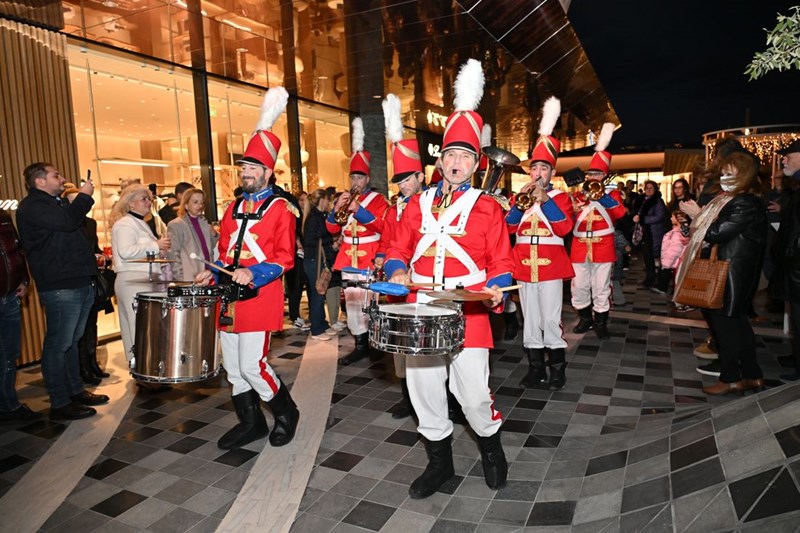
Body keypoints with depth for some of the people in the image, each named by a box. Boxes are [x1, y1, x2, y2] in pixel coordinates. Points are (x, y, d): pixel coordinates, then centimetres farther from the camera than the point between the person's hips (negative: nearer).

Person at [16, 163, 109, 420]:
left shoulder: (56, 203, 23)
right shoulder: (32, 206, -9)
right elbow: (68, 221, -25)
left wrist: (90, 260, 16)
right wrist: (84, 196, -10)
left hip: (79, 283, 10)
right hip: (60, 287, -10)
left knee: (71, 341, 17)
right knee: (58, 345, -3)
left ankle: (76, 391, 27)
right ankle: (59, 404, 4)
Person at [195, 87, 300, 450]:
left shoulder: (281, 209, -5)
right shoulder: (233, 208, 15)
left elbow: (285, 257, -10)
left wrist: (253, 274, -22)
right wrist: (213, 273, 5)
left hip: (259, 298, -7)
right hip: (229, 297, 7)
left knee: (252, 366, -7)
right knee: (233, 367, 11)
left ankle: (285, 410, 19)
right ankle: (250, 422, 29)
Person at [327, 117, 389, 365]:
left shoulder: (378, 199, -1)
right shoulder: (344, 198, 14)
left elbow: (381, 225, -17)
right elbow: (332, 228, 8)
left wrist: (357, 209, -24)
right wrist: (337, 209, -9)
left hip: (369, 259, -5)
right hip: (348, 258, 5)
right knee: (352, 302, 5)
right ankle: (360, 346, 13)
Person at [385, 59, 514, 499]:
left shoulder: (487, 208, 1)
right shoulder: (418, 204, 9)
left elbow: (501, 263, 3)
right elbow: (397, 250, 13)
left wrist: (494, 291, -16)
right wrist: (397, 273, -7)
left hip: (468, 316, -3)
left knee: (474, 394, 2)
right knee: (423, 389, 11)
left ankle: (491, 447, 34)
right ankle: (439, 461, 32)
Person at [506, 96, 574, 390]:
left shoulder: (561, 197, 3)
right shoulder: (520, 196, 13)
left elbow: (564, 228, -13)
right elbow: (509, 227, 0)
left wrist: (545, 199, -17)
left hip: (550, 266, -3)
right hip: (524, 266, 4)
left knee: (551, 319, -2)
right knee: (530, 319, 8)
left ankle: (557, 369, 13)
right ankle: (536, 368, 18)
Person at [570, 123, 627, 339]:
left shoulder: (612, 193, 6)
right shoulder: (577, 195, 11)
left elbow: (619, 213, -14)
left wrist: (602, 195, -18)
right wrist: (572, 210, -16)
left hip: (603, 247, -2)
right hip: (579, 247, 2)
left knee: (601, 288, 3)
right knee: (578, 287, 6)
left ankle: (601, 322, 16)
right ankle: (585, 318, 23)